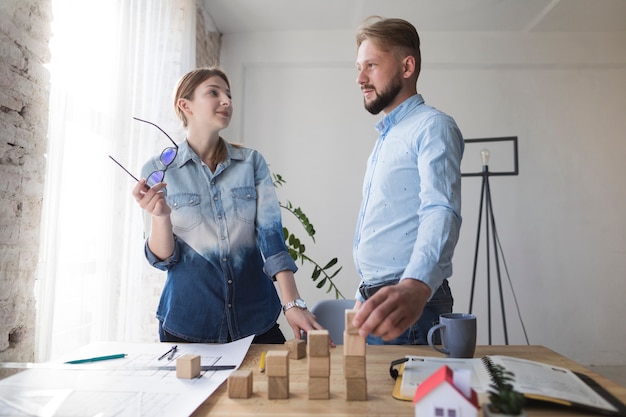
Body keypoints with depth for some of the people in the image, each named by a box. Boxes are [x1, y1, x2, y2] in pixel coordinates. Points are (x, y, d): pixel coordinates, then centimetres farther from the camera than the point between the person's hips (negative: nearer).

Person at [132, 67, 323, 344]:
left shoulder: (252, 162, 1)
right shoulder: (158, 170, -2)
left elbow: (271, 233, -9)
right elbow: (163, 259, -3)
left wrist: (292, 303, -20)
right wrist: (159, 216, -24)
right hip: (187, 322, -1)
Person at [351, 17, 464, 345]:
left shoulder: (433, 127, -11)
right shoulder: (386, 138, 17)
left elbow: (441, 212, -29)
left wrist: (415, 286, -46)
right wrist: (365, 298, 16)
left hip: (406, 309, -9)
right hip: (375, 303, 9)